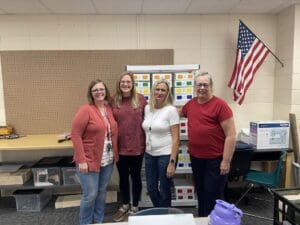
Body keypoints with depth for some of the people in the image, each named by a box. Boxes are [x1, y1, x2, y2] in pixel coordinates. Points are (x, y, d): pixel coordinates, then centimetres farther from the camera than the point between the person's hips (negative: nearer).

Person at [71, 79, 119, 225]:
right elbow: (75, 134, -15)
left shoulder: (109, 109, 7)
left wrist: (114, 155, 7)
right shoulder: (86, 110, -12)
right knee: (90, 195, 1)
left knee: (101, 193, 17)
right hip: (89, 161, -6)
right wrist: (81, 160, -19)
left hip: (108, 161, 6)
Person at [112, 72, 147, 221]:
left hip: (137, 146, -2)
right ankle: (125, 205, 39)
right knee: (123, 177, 18)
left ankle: (134, 207, 34)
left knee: (135, 176, 14)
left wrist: (146, 140, -4)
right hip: (120, 147, 2)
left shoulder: (140, 99, -5)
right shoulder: (114, 101, -1)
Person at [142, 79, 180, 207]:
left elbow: (175, 138, -13)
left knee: (164, 191, 8)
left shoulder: (171, 110, -12)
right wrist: (146, 149, 11)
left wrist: (172, 162, -17)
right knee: (151, 189, 16)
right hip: (149, 155, 6)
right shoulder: (147, 108, 5)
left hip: (166, 155, -5)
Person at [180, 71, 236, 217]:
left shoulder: (220, 105, -14)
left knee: (213, 197, 6)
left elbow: (231, 135, -15)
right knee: (200, 194, 22)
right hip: (195, 158, 6)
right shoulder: (190, 104, 4)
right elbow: (179, 113, 27)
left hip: (215, 160, -6)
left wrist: (226, 161, -16)